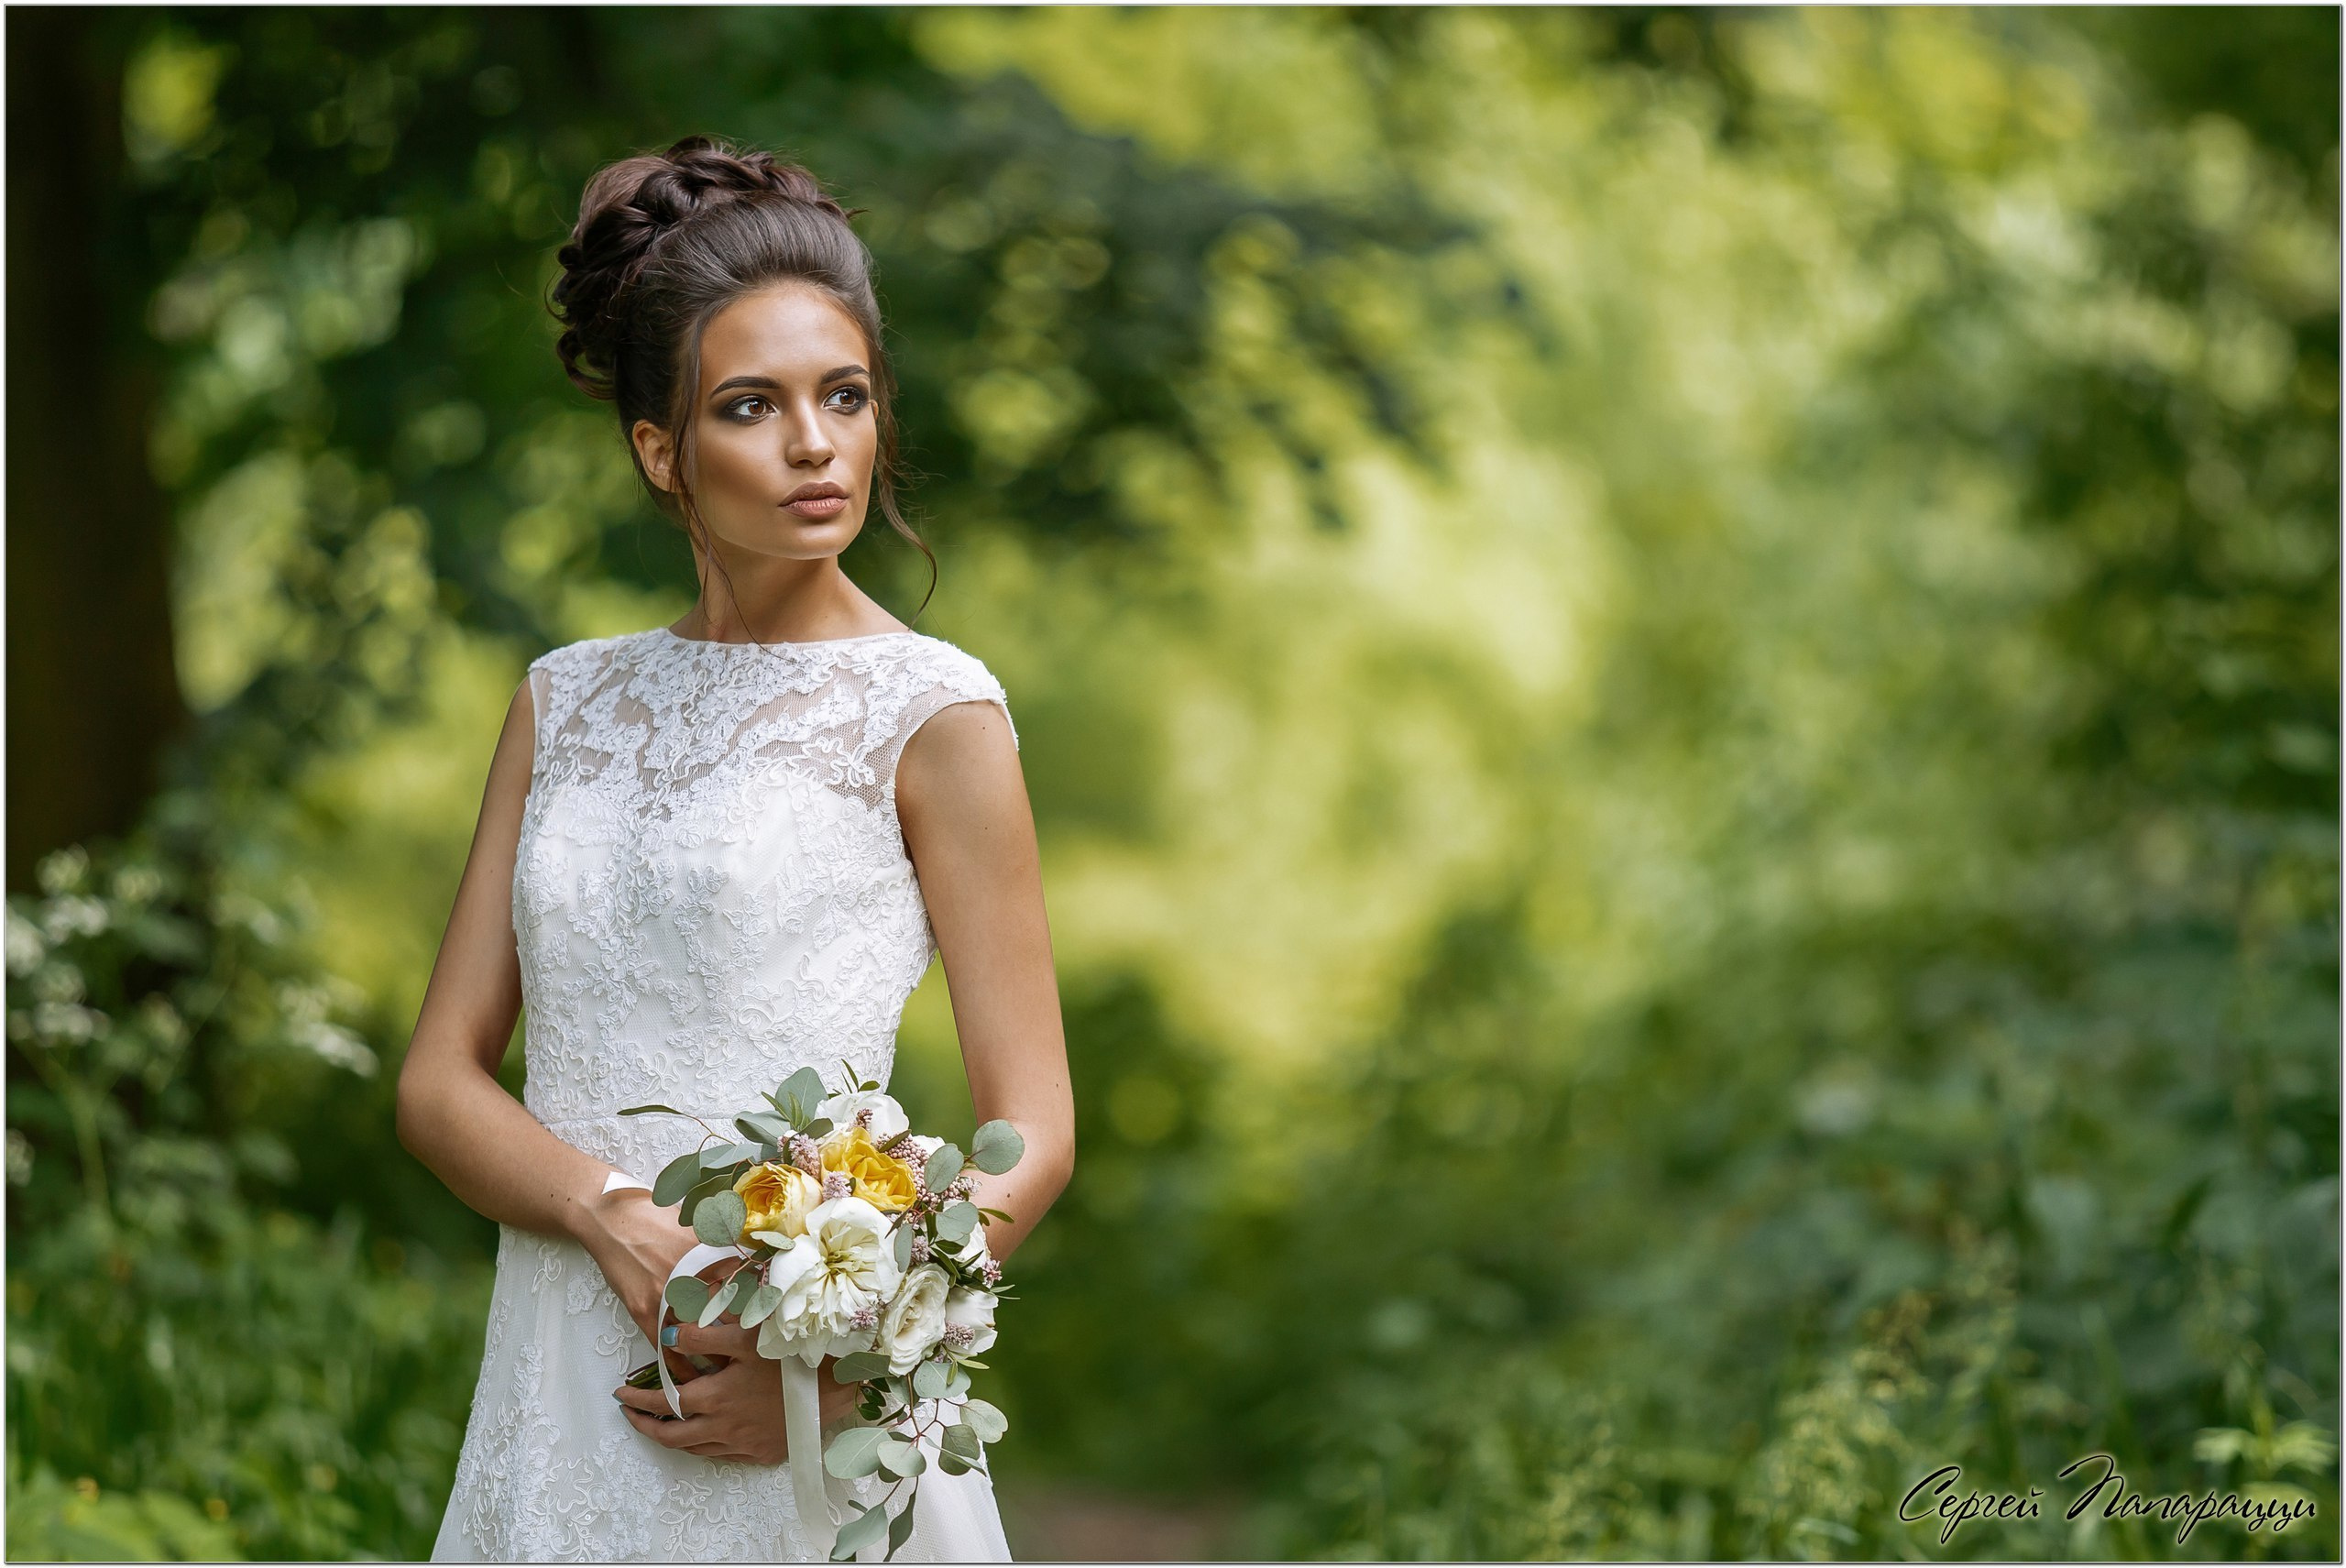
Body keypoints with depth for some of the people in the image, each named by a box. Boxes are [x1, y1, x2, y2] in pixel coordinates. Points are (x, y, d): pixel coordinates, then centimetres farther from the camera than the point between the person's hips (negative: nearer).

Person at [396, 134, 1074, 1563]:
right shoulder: (569, 701, 9)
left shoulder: (930, 713, -4)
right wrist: (619, 1221, -13)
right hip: (558, 1403, 4)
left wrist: (845, 1366, -18)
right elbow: (442, 1080, 5)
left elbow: (1033, 1136, -6)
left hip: (805, 1441, -4)